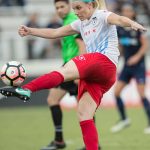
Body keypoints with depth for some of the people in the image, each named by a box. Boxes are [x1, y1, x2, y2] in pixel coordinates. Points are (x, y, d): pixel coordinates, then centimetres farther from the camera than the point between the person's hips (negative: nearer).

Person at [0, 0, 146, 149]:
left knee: (64, 71, -28)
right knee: (83, 115, -3)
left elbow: (119, 19, -18)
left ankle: (26, 90, -46)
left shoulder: (102, 16, 4)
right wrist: (30, 31, 21)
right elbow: (54, 33, 29)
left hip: (104, 62, -9)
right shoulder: (81, 24, 26)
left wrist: (132, 23, -40)